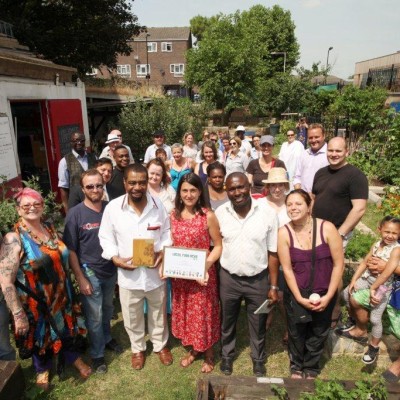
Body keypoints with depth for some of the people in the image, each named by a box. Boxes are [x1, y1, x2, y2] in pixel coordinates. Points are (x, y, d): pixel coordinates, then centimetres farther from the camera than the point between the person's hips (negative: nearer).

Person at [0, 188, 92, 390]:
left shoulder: (50, 229, -2)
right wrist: (18, 314, -21)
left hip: (61, 296, 4)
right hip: (35, 303, -4)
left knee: (66, 330, 23)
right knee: (40, 337, 20)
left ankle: (73, 358, 51)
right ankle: (42, 369, 50)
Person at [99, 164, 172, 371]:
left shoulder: (158, 205, -9)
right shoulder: (113, 207, -13)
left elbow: (166, 232, 3)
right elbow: (106, 237, -3)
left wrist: (163, 251, -14)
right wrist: (115, 258, -16)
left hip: (155, 272, 1)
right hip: (128, 274, 0)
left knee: (158, 313, 22)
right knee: (132, 317, 20)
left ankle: (160, 345, 48)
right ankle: (137, 348, 47)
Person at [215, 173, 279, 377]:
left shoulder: (268, 213, -14)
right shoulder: (220, 213, -10)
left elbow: (273, 252, -7)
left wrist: (274, 286, -5)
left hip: (258, 279, -1)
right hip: (228, 278, 1)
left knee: (258, 323, 19)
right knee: (227, 321, 21)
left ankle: (258, 359, 46)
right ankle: (226, 355, 48)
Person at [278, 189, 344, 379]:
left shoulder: (327, 228, -17)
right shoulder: (284, 232, -15)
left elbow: (338, 264, -11)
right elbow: (287, 269, -11)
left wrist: (328, 296, -11)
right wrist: (299, 298, -11)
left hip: (324, 294, 1)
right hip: (296, 294, 0)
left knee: (318, 334, 20)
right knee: (296, 334, 19)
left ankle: (311, 368, 48)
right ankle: (296, 366, 48)